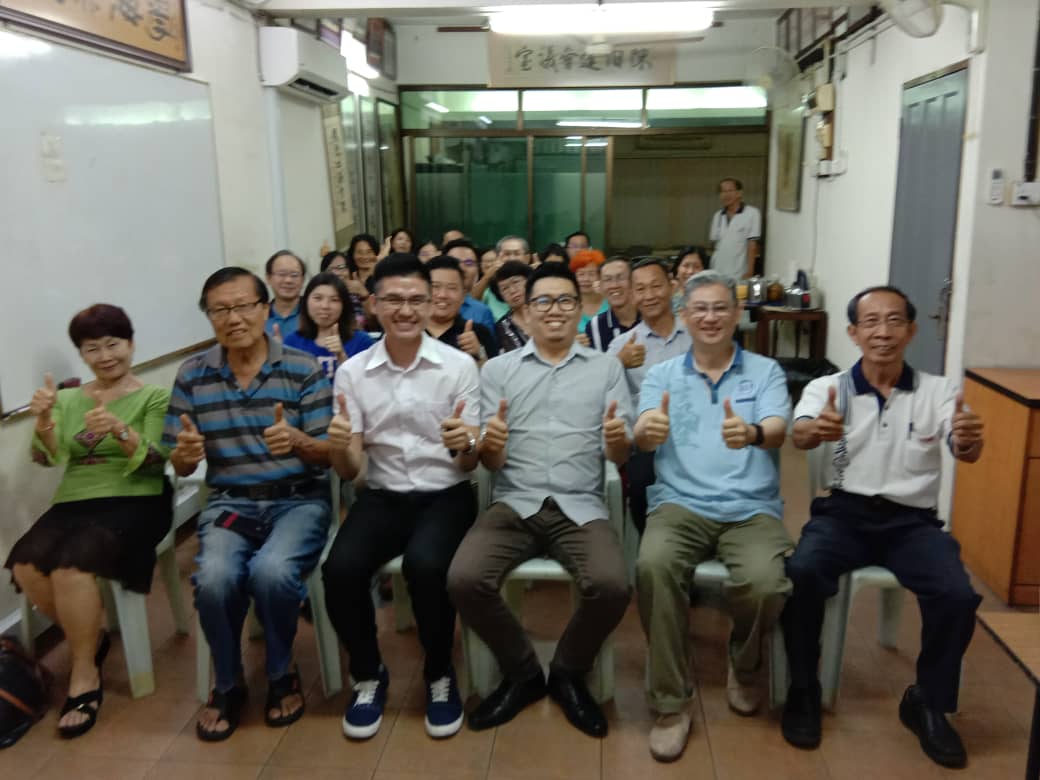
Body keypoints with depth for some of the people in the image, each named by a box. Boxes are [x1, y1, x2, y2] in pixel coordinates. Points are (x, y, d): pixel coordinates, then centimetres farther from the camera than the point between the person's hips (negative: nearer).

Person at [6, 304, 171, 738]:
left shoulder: (155, 397, 5)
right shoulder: (67, 399, 18)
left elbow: (154, 463, -7)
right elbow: (47, 458, 5)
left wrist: (121, 430, -26)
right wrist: (43, 421, -15)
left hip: (133, 502, -4)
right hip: (74, 502, 5)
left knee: (70, 566, -31)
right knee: (25, 565, -25)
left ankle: (85, 675, -10)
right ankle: (90, 639, 2)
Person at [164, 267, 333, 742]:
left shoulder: (304, 369, -3)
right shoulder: (191, 376, 5)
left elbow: (328, 454, -5)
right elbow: (179, 466, 7)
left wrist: (297, 440, -28)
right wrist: (185, 452, -18)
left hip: (298, 501, -2)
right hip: (229, 504, 2)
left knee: (272, 572, -31)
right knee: (214, 578, -28)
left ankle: (282, 674, 1)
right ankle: (228, 684, 3)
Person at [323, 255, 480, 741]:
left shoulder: (459, 366, -4)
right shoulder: (352, 372, 1)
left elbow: (469, 465, -2)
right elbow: (349, 472, 1)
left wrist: (463, 446, -26)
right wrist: (339, 449, -23)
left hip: (445, 496, -2)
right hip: (383, 497, 2)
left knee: (425, 566, -31)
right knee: (340, 569, -25)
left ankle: (440, 676, -2)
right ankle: (368, 675, 4)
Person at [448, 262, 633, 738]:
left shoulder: (606, 369, 9)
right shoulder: (498, 369, 9)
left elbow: (621, 458, 5)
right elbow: (492, 463, 5)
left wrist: (618, 440, -20)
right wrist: (489, 442, -19)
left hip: (580, 506, 0)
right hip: (515, 503, 1)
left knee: (611, 587, -28)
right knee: (464, 581, -25)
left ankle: (569, 674, 5)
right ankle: (521, 673, 5)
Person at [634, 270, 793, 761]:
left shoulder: (766, 371, 11)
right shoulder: (661, 375, 11)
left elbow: (778, 431, -8)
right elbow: (643, 439, -5)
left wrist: (753, 434, -34)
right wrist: (648, 430, -33)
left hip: (751, 508, 0)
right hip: (680, 503, 0)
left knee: (764, 583, -29)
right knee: (653, 567, -32)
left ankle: (743, 668, 8)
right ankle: (671, 703, -13)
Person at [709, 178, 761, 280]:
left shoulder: (752, 213, -6)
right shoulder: (718, 216, 10)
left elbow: (752, 245, -8)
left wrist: (749, 272, -12)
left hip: (739, 275, -5)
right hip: (717, 274, 5)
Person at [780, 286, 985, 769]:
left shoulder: (938, 391, 6)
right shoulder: (827, 388, 3)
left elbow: (962, 451, -11)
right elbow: (799, 436, -17)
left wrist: (970, 441, -37)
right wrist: (815, 430, -43)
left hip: (913, 520, 1)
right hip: (844, 512, -1)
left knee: (958, 595, -24)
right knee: (800, 574, -29)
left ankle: (929, 704, 4)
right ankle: (804, 690, -4)